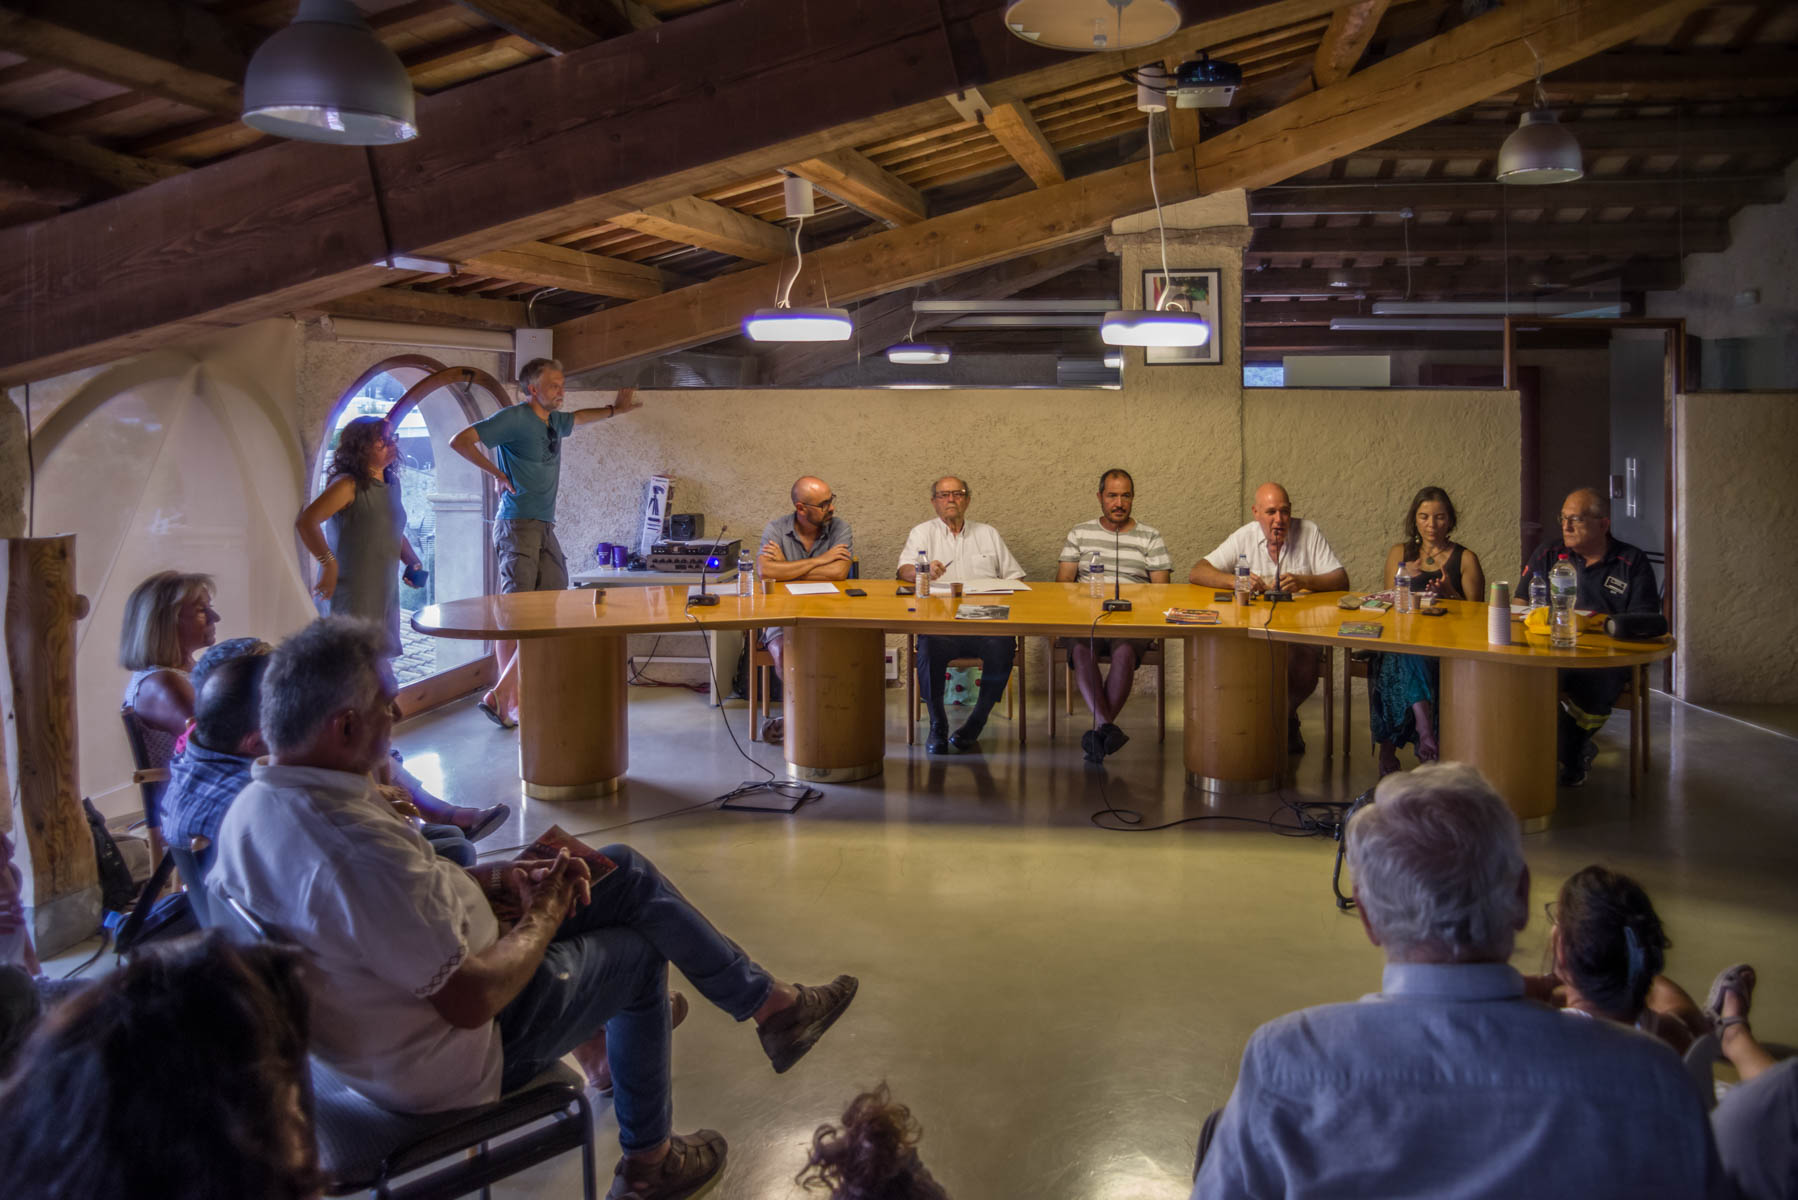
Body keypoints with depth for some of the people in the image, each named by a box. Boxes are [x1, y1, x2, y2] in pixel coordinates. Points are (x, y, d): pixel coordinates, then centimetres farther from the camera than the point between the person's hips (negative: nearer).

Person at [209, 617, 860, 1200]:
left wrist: (495, 879, 0)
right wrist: (542, 917, -14)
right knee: (638, 953, 14)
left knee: (625, 870, 9)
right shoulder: (359, 850, -38)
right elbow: (473, 999, -32)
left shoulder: (253, 808, -7)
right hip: (446, 1069, -9)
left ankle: (768, 1002, 26)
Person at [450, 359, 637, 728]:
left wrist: (613, 409, 39)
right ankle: (505, 700, -7)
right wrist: (497, 473, -11)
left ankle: (502, 694, 6)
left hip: (546, 528, 8)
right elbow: (460, 441, -14)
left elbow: (577, 418, 43)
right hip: (518, 527, -8)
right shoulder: (514, 418, -8)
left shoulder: (555, 422, 17)